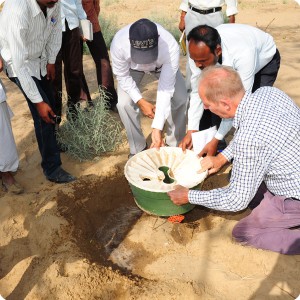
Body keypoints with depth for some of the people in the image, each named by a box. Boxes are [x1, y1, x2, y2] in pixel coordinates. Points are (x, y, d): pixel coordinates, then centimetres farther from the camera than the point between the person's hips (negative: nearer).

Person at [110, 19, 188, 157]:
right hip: (132, 67, 0)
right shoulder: (119, 43, -41)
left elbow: (166, 88, -38)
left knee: (180, 99, -15)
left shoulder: (171, 46, -43)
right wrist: (141, 101, -27)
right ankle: (138, 148, 5)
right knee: (124, 103, -17)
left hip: (163, 65, 0)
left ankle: (175, 144, 9)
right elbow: (123, 77, -21)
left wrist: (157, 128, -41)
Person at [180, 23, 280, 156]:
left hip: (264, 60, -4)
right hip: (229, 63, 4)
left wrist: (216, 140, -37)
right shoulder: (200, 50, -31)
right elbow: (197, 91, -23)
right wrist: (191, 130, -27)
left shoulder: (243, 55, -45)